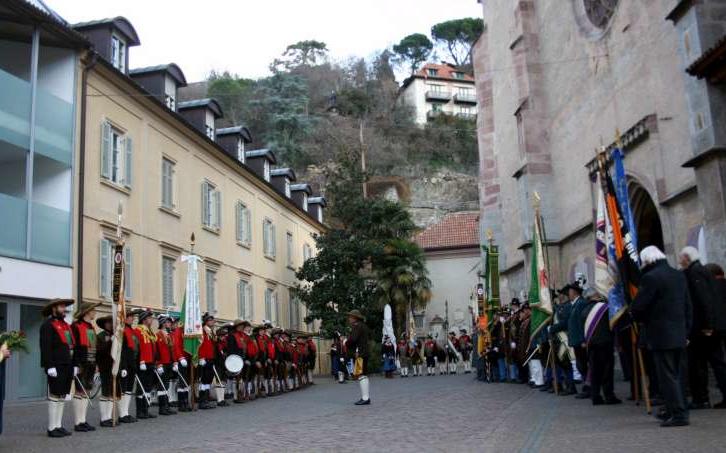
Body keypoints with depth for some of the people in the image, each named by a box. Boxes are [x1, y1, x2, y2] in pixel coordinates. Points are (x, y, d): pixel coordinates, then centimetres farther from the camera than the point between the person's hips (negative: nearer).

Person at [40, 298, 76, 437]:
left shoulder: (66, 325, 20)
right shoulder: (48, 325, -6)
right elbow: (45, 347, -14)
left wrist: (74, 365, 17)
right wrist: (50, 366, -21)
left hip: (67, 366, 8)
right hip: (56, 367, -8)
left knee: (62, 397, 11)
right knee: (55, 397, -4)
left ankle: (58, 425, 17)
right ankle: (52, 428, 1)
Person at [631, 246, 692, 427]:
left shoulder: (650, 278, -14)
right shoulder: (679, 276, 10)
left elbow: (637, 308, -15)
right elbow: (688, 307, 12)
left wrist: (640, 318, 7)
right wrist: (687, 330, 16)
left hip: (661, 336, -8)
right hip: (680, 335, 8)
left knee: (668, 376, -3)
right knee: (678, 374, 16)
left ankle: (678, 414, -4)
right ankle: (673, 409, 26)